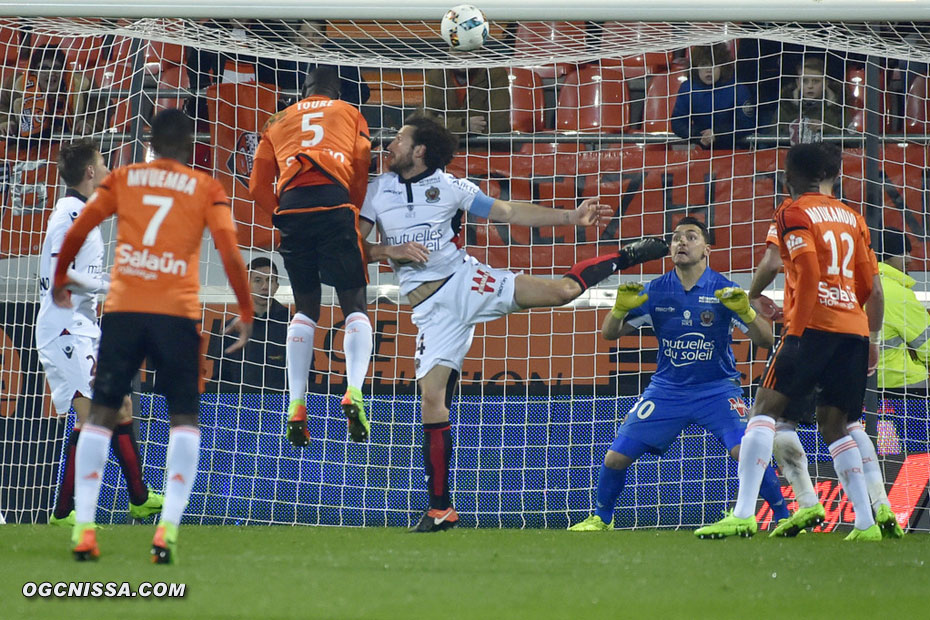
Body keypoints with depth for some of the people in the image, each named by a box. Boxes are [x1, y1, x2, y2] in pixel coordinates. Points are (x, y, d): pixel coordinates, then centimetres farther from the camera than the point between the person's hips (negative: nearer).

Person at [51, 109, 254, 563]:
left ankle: (83, 526, -2)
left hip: (122, 309, 1)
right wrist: (246, 314, 8)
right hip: (178, 315, -1)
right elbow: (230, 254, -1)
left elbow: (75, 233, 10)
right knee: (184, 419, 7)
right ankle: (169, 526, -10)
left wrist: (60, 280, 26)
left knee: (101, 413, 9)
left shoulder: (122, 179, 11)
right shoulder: (207, 189, 7)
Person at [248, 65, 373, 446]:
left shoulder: (278, 122, 27)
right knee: (354, 305, 2)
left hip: (290, 205, 2)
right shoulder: (350, 114, 23)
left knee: (305, 308, 13)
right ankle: (354, 392, -22)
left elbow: (258, 186, 16)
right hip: (334, 203, -2)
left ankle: (296, 405, -1)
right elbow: (361, 165, 6)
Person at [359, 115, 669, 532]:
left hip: (465, 279, -1)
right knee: (432, 396, -9)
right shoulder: (379, 189, 7)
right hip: (431, 306, 1)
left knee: (562, 290, -16)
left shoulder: (449, 187, 5)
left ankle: (625, 257, 16)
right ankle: (440, 509, -2)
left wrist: (572, 217, 2)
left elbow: (508, 212, 8)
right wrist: (391, 252, -14)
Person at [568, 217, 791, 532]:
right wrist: (621, 308, -19)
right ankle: (601, 518, 25)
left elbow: (765, 340, -13)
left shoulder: (723, 291, -10)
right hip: (667, 390, 3)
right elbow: (609, 333, 2)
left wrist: (746, 312, -33)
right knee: (615, 458, -2)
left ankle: (784, 518, -10)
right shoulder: (655, 291, -3)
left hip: (717, 389, -3)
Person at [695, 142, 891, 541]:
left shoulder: (794, 213, 1)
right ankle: (866, 523, 8)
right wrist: (873, 339, 24)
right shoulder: (852, 218, 18)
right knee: (834, 426, 15)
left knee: (765, 410, -5)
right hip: (854, 328, 6)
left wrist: (796, 330, -11)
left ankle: (743, 514, -18)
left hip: (814, 325, -6)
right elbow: (873, 289, 16)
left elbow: (809, 272, -14)